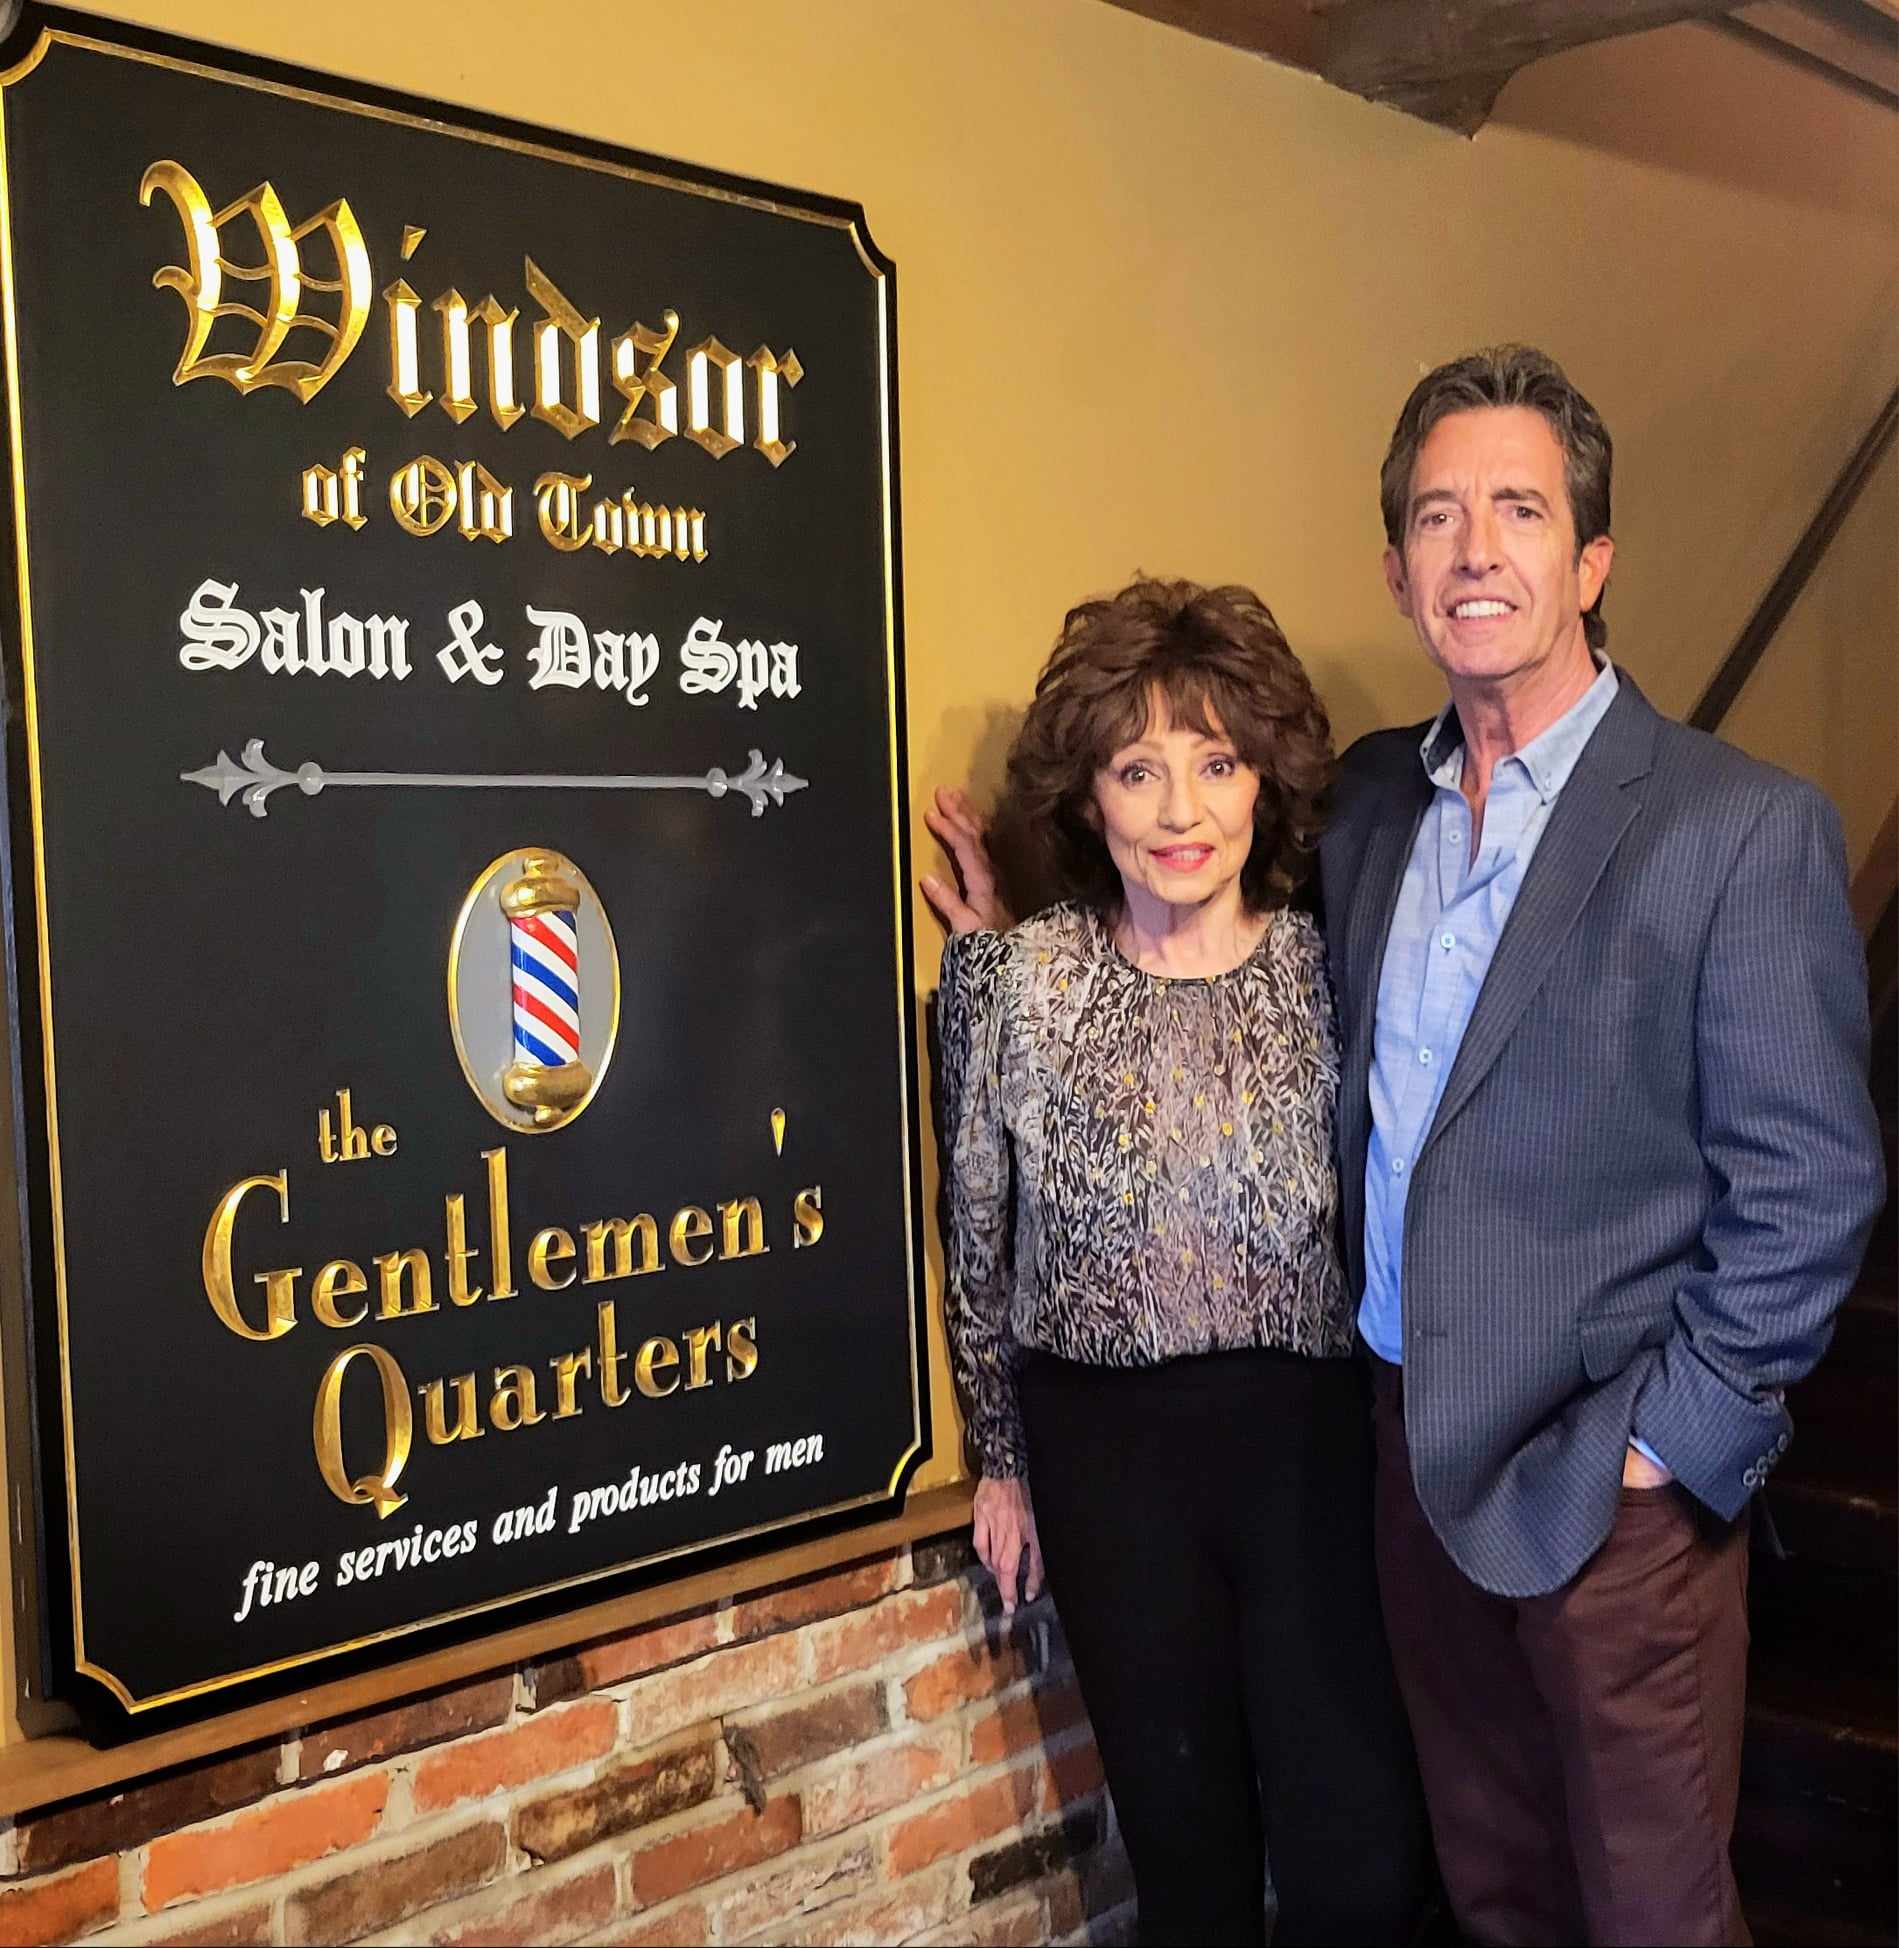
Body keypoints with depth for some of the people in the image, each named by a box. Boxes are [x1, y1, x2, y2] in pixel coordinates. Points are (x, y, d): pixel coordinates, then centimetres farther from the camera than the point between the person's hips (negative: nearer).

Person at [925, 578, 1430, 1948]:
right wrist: (1003, 1462, 8)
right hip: (1103, 1448, 0)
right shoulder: (1015, 976, -6)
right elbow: (977, 1235, 3)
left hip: (1307, 1435, 0)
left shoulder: (1330, 971, -5)